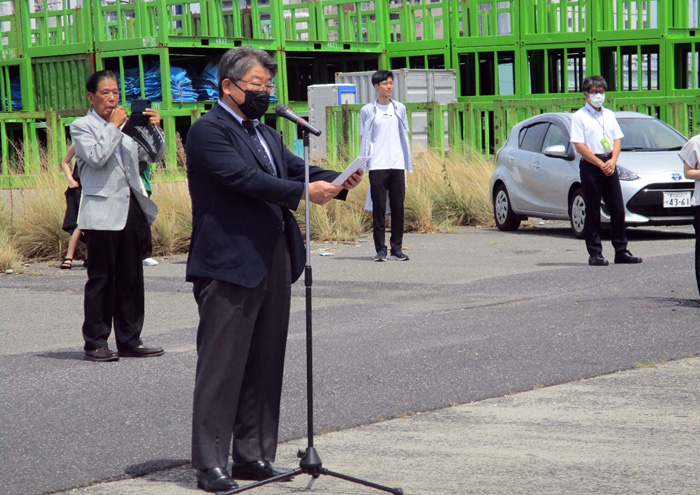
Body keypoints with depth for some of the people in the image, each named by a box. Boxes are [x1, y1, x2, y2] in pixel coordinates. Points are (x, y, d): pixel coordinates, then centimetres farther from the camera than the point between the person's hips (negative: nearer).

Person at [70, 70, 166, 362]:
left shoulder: (127, 125, 17)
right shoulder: (81, 127, 0)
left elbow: (154, 155, 15)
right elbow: (96, 157, -16)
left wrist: (155, 129, -1)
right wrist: (114, 126, -11)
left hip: (132, 209, 6)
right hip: (102, 213, -6)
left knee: (131, 279, 7)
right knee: (101, 280, -2)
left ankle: (129, 340, 14)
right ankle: (95, 343, 4)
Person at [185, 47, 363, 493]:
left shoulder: (266, 134, 21)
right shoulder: (208, 131, -8)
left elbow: (296, 168, 12)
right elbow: (244, 178, -19)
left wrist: (336, 181, -8)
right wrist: (302, 192, -24)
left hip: (273, 262, 9)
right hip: (229, 264, -9)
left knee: (265, 365, 11)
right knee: (222, 365, -5)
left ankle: (253, 456, 19)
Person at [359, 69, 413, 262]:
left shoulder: (399, 108, 12)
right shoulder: (368, 111, 4)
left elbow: (404, 136, 16)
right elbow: (364, 138, 5)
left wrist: (408, 163, 12)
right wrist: (362, 165, -2)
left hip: (397, 165, 3)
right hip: (377, 166, -3)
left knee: (398, 207, 2)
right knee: (379, 208, -3)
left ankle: (396, 248, 7)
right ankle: (380, 249, 1)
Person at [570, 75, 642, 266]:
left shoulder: (609, 115, 16)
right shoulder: (579, 117, -3)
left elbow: (617, 140, 13)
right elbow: (580, 146, -9)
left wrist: (612, 161, -5)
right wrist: (600, 164, -13)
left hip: (609, 166, 6)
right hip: (590, 166, -5)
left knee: (618, 209, 4)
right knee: (593, 212, -3)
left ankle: (621, 251, 10)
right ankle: (595, 254, 0)